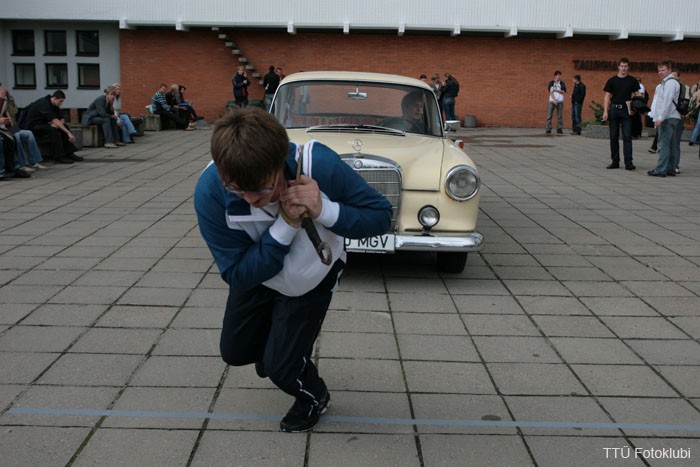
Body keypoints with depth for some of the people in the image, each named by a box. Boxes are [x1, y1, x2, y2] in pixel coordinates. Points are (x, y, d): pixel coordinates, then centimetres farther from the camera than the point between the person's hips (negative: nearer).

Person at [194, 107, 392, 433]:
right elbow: (237, 274, -30)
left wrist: (324, 210, -44)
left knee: (282, 367, -6)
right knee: (234, 351, 14)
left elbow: (381, 216, -26)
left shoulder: (320, 165, -38)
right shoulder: (210, 191, -35)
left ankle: (314, 397, 30)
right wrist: (285, 226, -44)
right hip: (257, 275, 2)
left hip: (313, 277, -2)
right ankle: (272, 343, 50)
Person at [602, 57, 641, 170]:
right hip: (614, 109, 1)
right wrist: (605, 111, -4)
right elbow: (607, 96, 5)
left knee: (627, 137, -5)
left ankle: (629, 162, -6)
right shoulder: (612, 80, 6)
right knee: (613, 137, 6)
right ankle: (615, 162, 14)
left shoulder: (632, 80, 6)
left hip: (626, 110, -1)